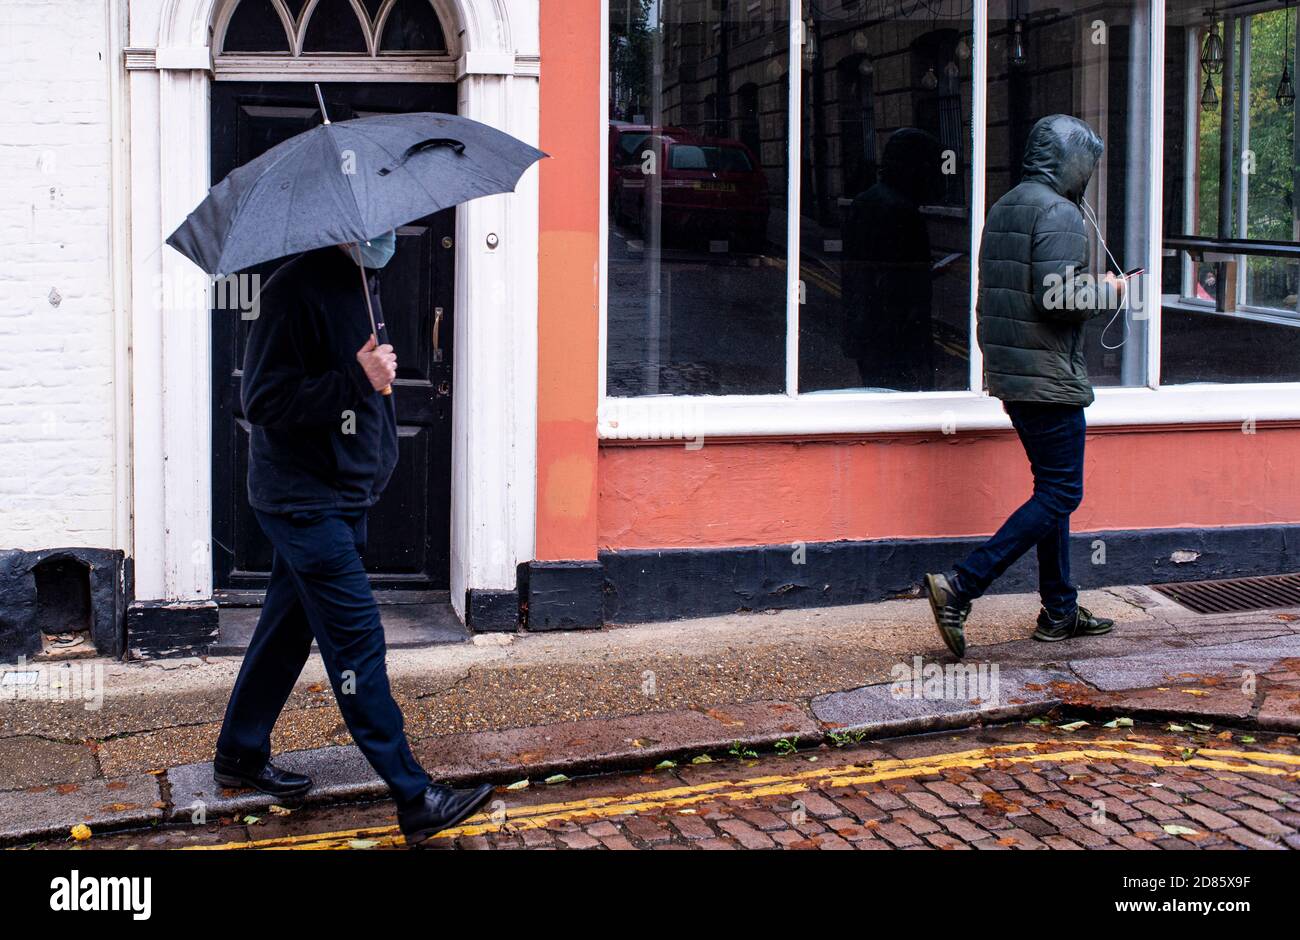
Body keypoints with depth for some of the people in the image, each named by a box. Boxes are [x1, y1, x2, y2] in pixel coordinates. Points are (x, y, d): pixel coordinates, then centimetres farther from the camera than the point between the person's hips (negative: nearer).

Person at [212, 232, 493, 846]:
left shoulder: (362, 286, 12)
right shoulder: (295, 292, -18)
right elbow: (263, 401, -23)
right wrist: (357, 381, -27)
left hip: (342, 495, 9)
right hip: (305, 501, -9)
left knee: (290, 625, 17)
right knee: (357, 640, -9)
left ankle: (240, 756, 31)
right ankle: (415, 800, -7)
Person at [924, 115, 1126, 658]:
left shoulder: (1003, 208, 16)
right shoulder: (1058, 212, -14)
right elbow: (1058, 297, -23)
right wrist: (1107, 292, -5)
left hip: (1010, 373, 10)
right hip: (1049, 377, -10)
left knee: (1053, 487, 16)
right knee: (1060, 493, -6)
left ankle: (1060, 612, 21)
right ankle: (960, 587, -13)